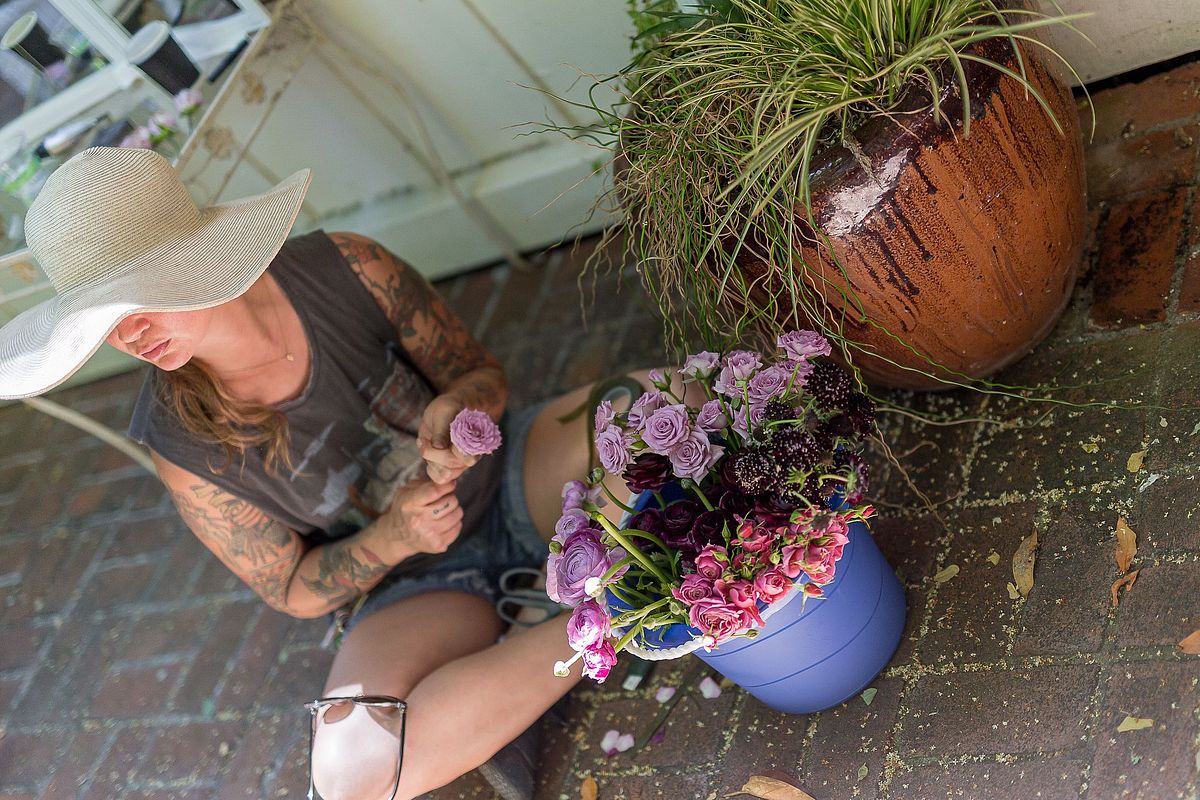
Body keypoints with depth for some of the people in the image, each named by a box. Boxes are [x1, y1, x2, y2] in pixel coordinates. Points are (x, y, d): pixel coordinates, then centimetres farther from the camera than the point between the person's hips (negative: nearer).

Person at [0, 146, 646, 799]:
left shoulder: (345, 269, -19)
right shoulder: (183, 444, -19)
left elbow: (484, 373, -5)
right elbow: (292, 591, -6)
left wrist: (455, 408, -30)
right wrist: (391, 538, -25)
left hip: (513, 478, 2)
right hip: (418, 582, -1)